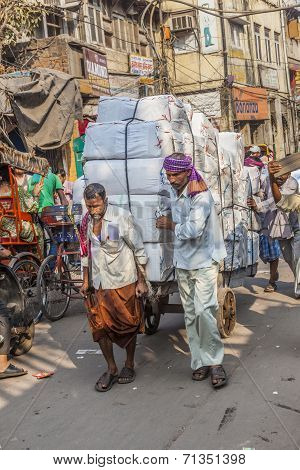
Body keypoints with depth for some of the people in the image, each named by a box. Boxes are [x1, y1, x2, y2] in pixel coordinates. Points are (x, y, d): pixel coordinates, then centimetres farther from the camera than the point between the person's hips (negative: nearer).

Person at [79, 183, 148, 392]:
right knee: (99, 326, 4)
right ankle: (111, 369, 19)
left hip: (123, 281, -4)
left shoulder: (122, 217, -14)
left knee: (128, 325, 8)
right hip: (99, 284, 5)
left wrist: (141, 281, -8)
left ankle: (130, 365, 27)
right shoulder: (87, 221, 1)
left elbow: (139, 251, -8)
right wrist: (86, 281, 14)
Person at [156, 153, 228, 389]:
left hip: (204, 261, -7)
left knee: (204, 310, -16)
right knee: (191, 314, 8)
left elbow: (194, 229, -25)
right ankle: (201, 361, 16)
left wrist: (171, 225, -9)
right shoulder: (174, 193, 8)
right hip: (183, 263, 7)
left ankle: (215, 361, -3)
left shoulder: (200, 195, -17)